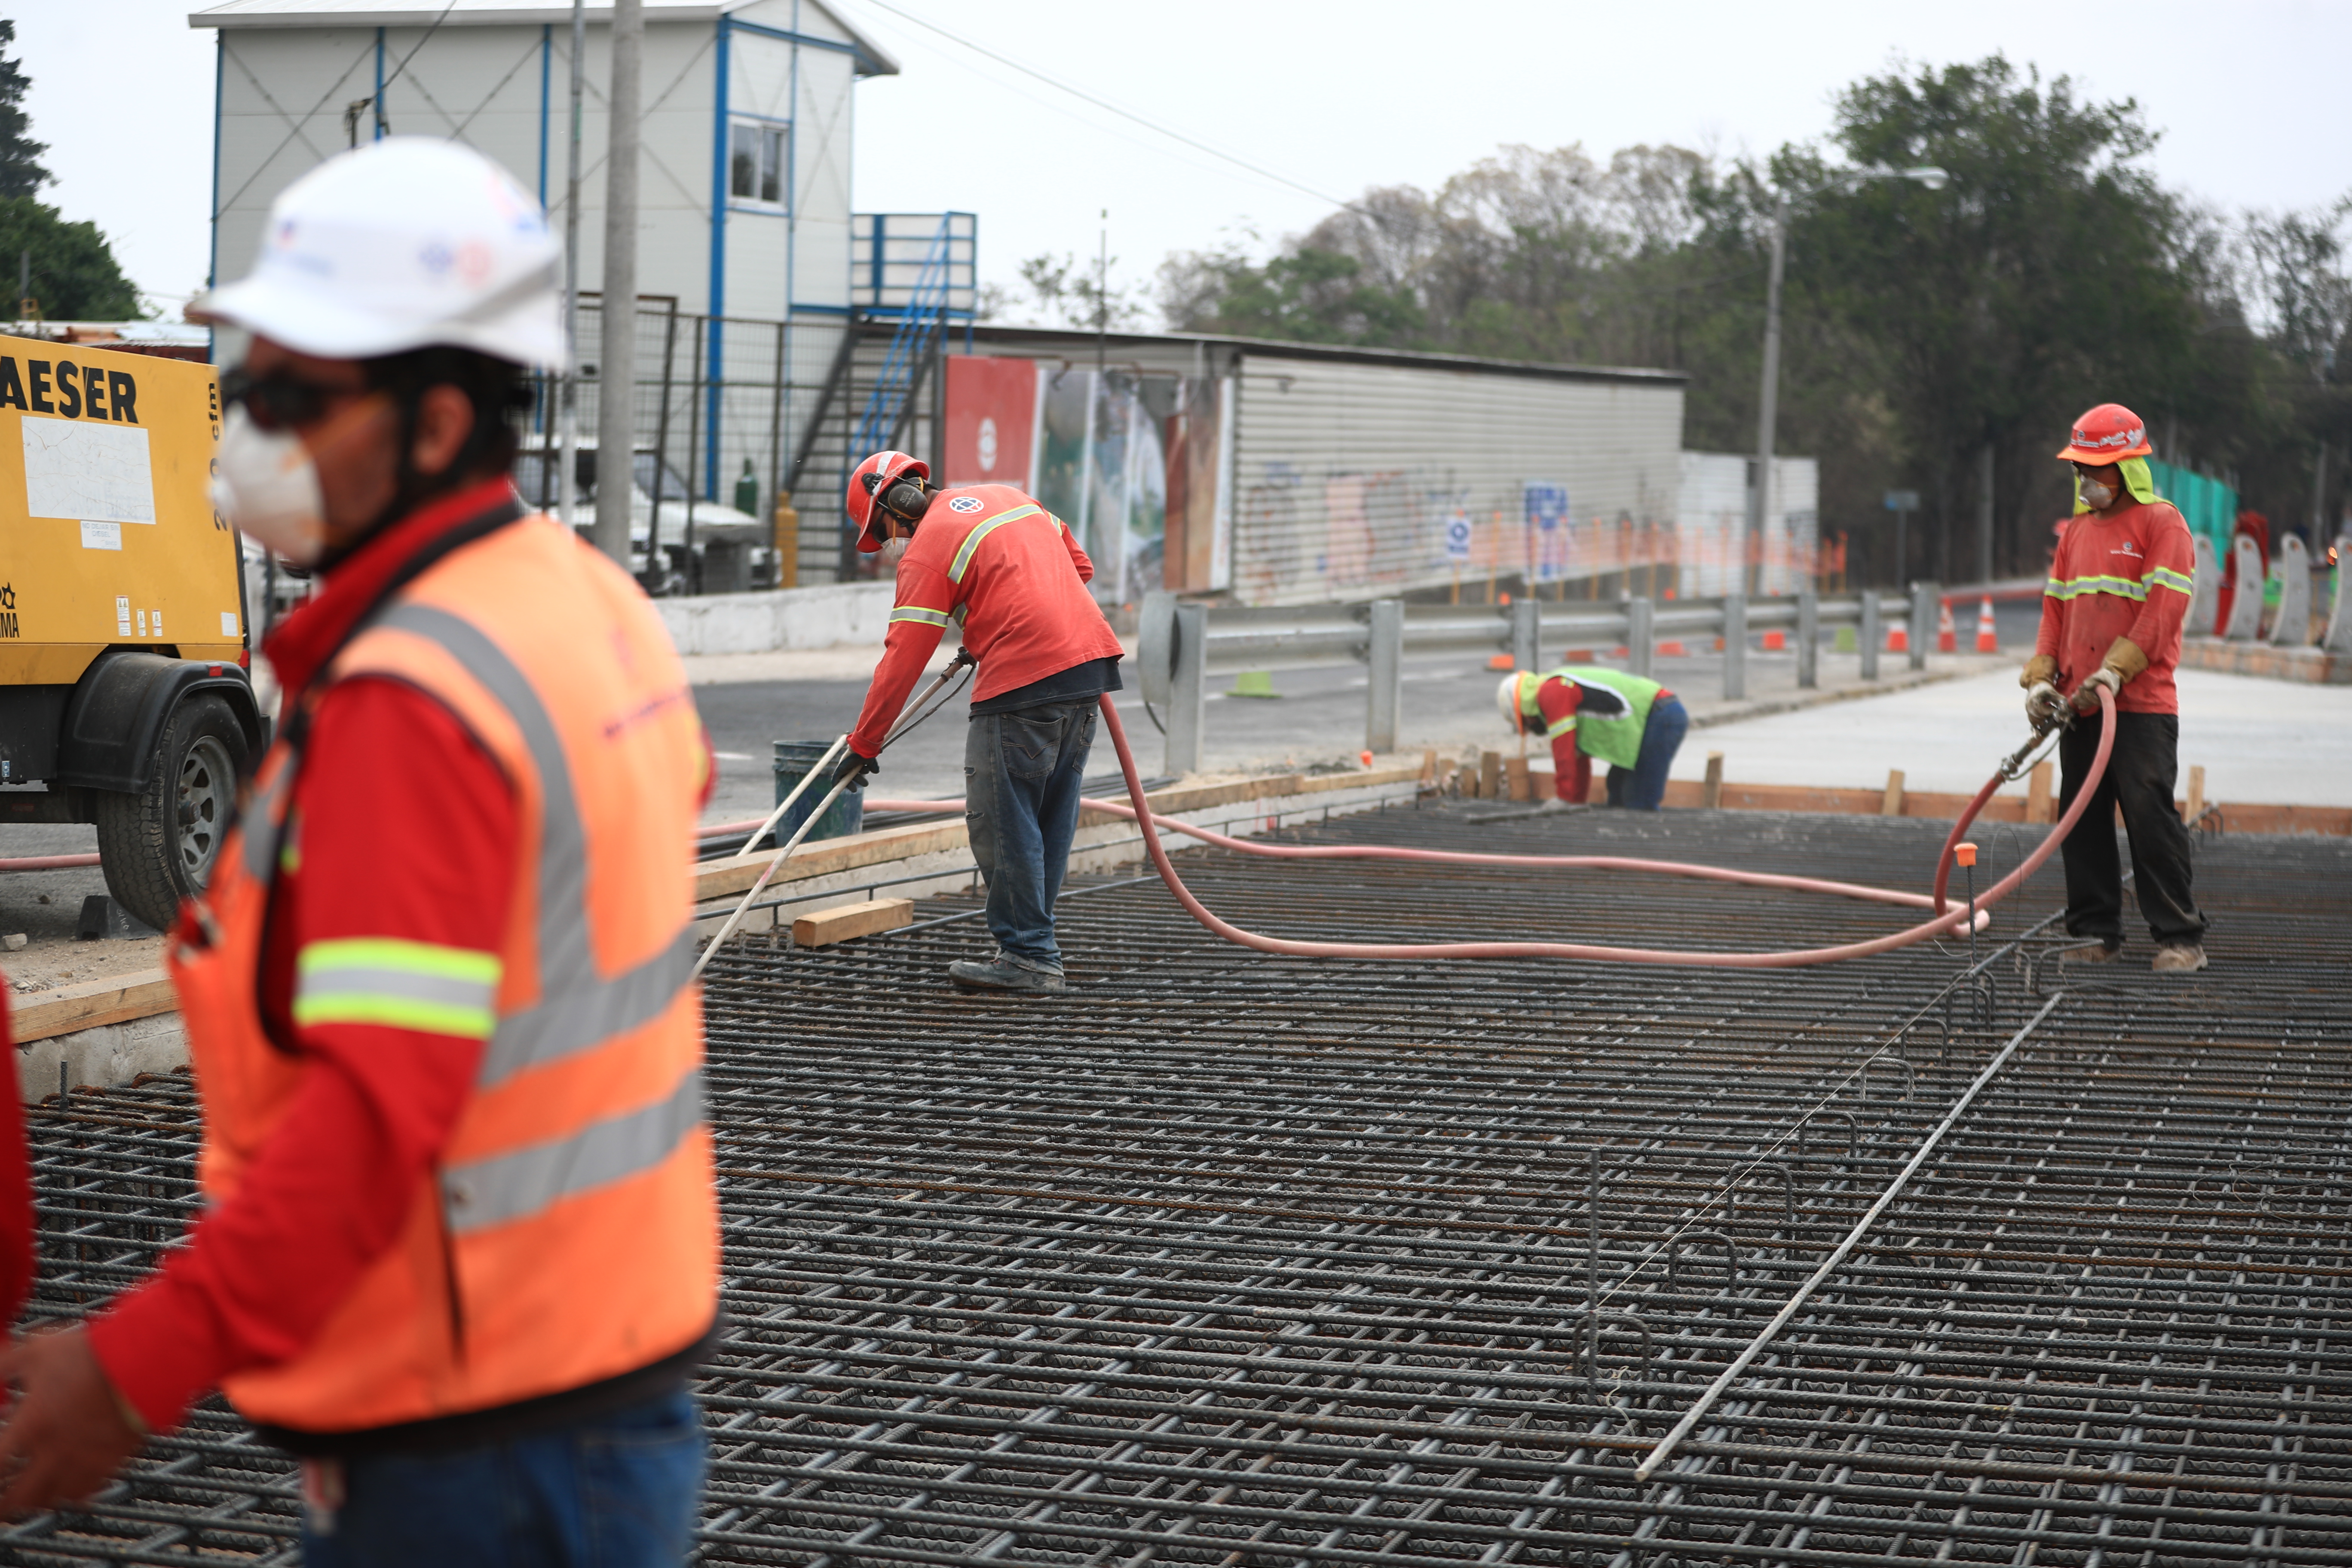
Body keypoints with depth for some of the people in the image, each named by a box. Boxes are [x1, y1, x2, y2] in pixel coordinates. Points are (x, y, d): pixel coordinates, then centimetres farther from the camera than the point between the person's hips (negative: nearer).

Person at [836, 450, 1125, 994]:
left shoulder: (927, 550, -3)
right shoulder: (1005, 496, 19)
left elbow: (903, 660, -6)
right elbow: (1079, 566, 26)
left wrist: (863, 745, 1)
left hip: (1024, 684, -8)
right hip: (1090, 659, 8)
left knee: (1002, 822, 0)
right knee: (1050, 817, 14)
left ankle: (1029, 956, 2)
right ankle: (1034, 947, 21)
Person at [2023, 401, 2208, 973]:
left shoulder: (2161, 523, -4)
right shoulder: (2077, 529, 17)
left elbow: (2164, 608, -13)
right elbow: (2056, 606, 17)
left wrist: (2116, 669, -20)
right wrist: (2042, 677, 5)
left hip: (2143, 707, -7)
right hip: (2080, 707, 7)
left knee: (2150, 816, -10)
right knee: (2082, 817, 7)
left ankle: (2181, 936, -4)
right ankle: (2096, 931, 14)